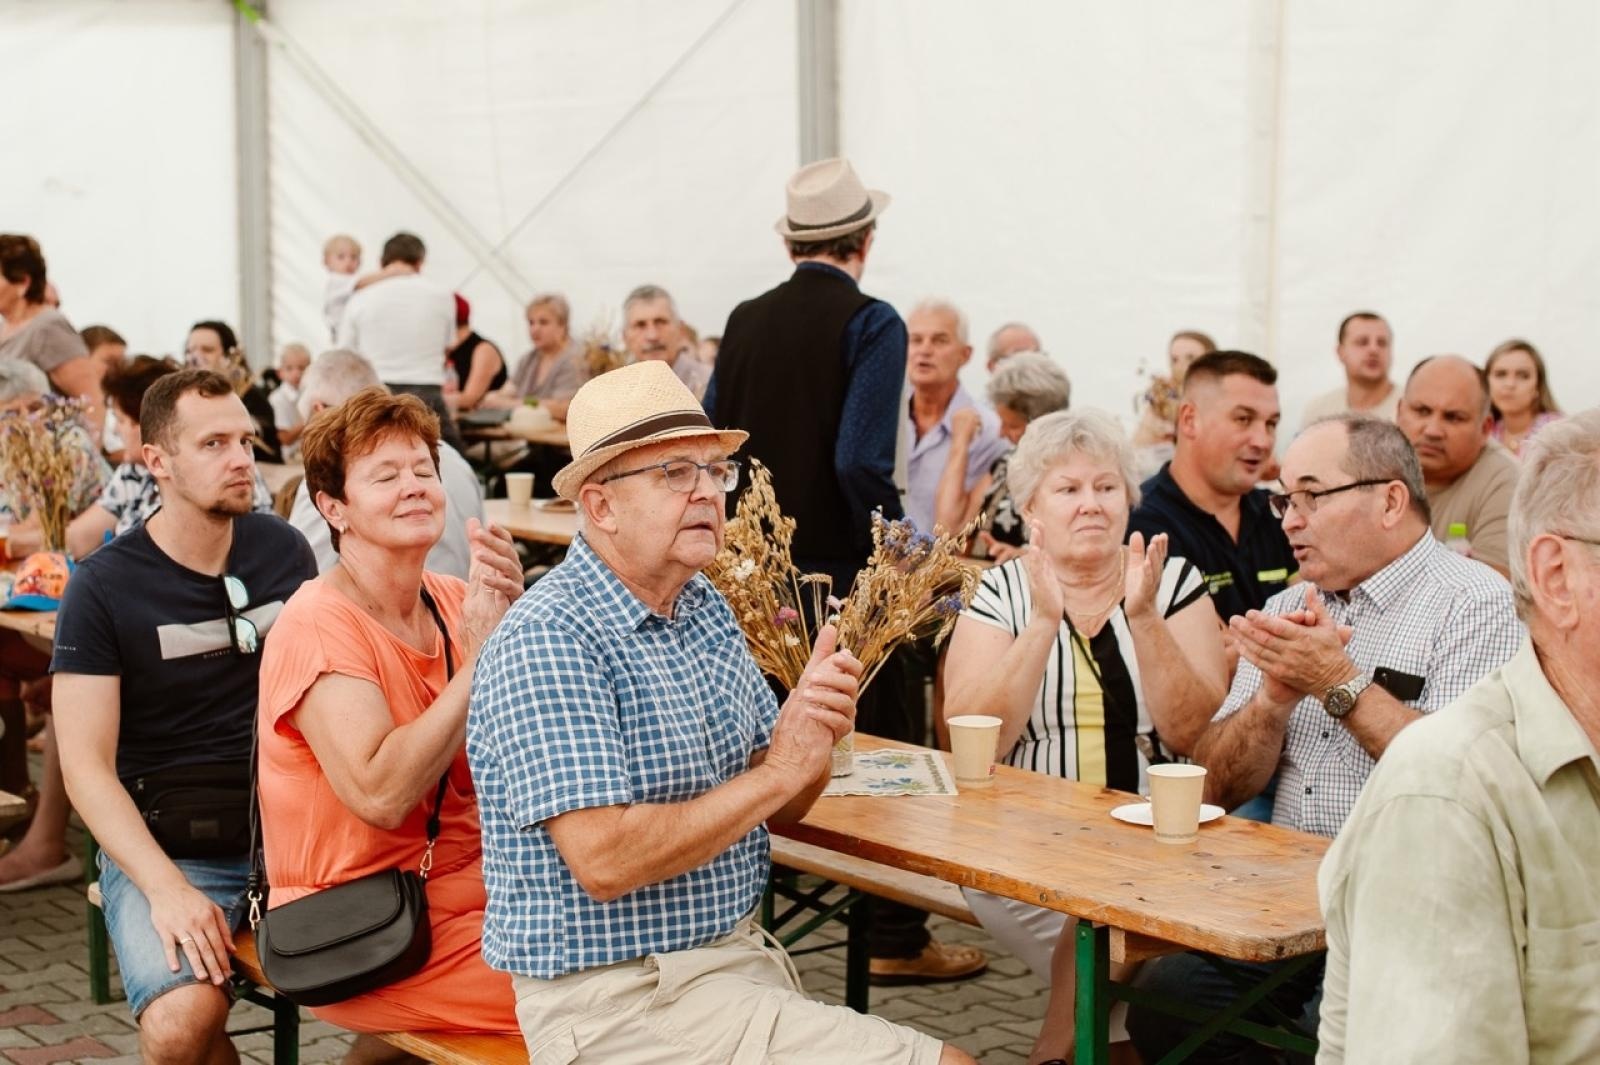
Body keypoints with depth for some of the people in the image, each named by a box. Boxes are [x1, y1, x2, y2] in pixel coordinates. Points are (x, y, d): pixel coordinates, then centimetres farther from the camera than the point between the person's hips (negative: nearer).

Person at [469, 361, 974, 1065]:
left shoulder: (704, 610, 10)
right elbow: (605, 861, -24)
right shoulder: (548, 640, -16)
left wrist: (811, 729, -8)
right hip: (618, 999, -8)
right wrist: (780, 771, -17)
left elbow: (777, 808, 14)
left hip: (737, 951, 8)